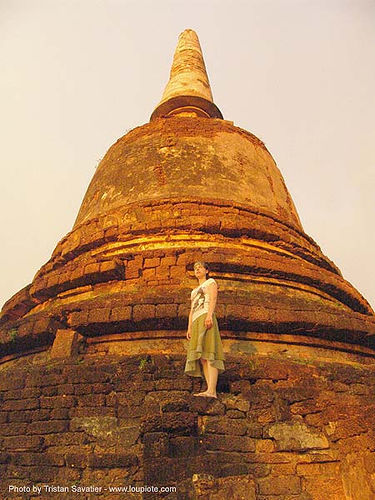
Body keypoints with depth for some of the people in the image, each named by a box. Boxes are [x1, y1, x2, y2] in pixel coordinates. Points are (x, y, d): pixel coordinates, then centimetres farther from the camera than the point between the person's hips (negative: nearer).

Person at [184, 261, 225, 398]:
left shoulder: (211, 282, 13)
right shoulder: (194, 291, 33)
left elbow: (213, 299, -5)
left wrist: (209, 315, -22)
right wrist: (189, 328, 14)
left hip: (206, 317, -7)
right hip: (196, 322, 8)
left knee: (207, 353, -20)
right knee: (201, 357, -5)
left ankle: (212, 391, -28)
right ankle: (210, 390, -10)